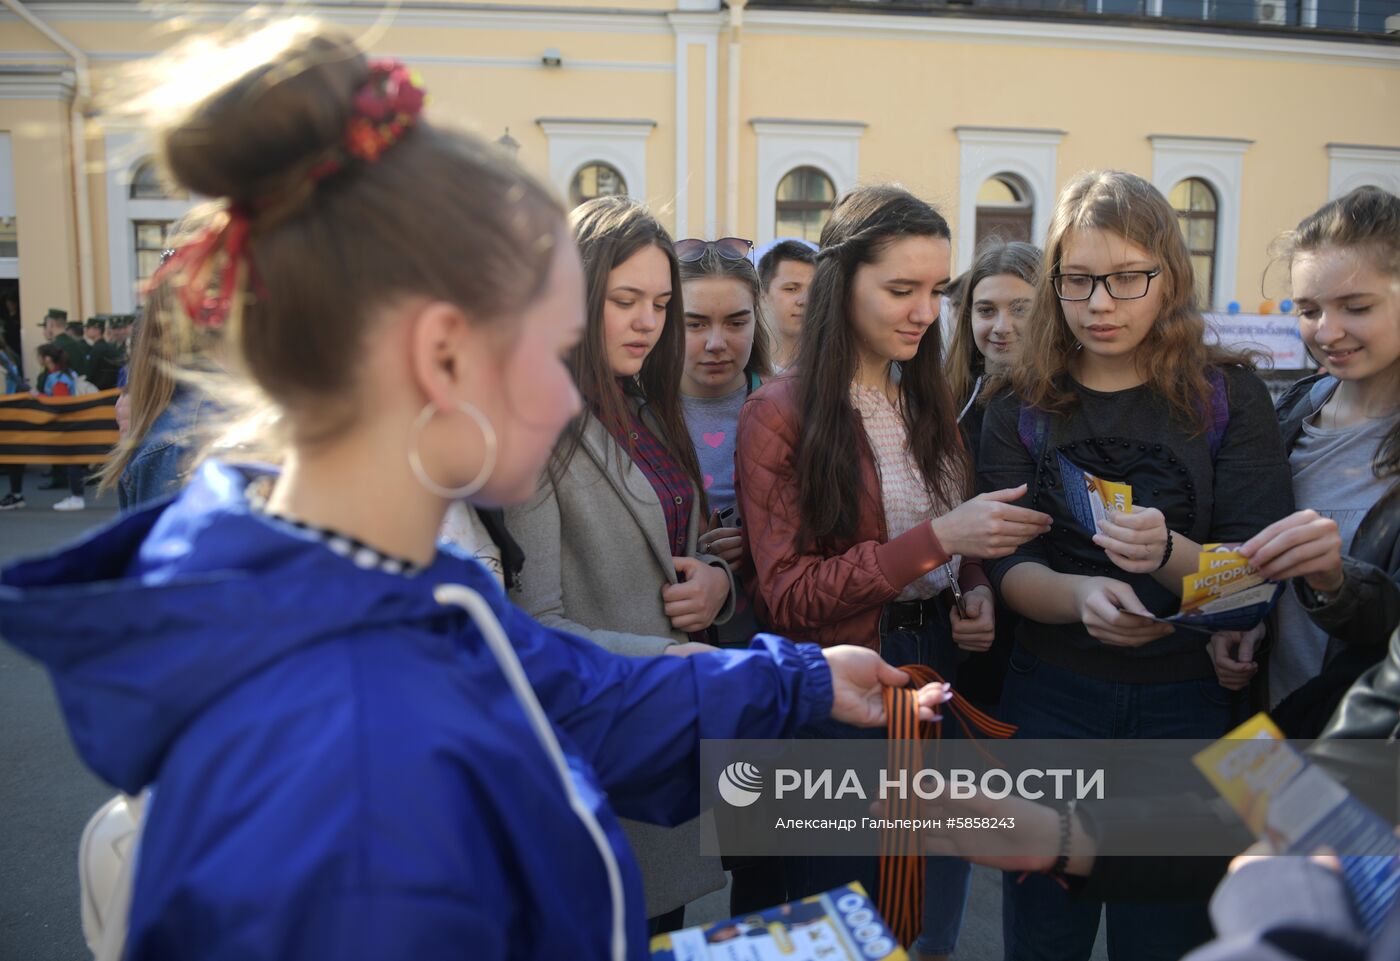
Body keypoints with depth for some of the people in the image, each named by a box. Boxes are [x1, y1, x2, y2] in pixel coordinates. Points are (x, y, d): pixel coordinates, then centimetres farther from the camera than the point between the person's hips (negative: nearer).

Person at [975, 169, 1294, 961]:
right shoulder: (1022, 407, 0)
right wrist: (1080, 596, -29)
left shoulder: (1227, 394, -2)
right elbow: (1009, 568, -8)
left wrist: (1171, 554, -29)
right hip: (1053, 696, 1)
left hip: (1190, 700, 0)